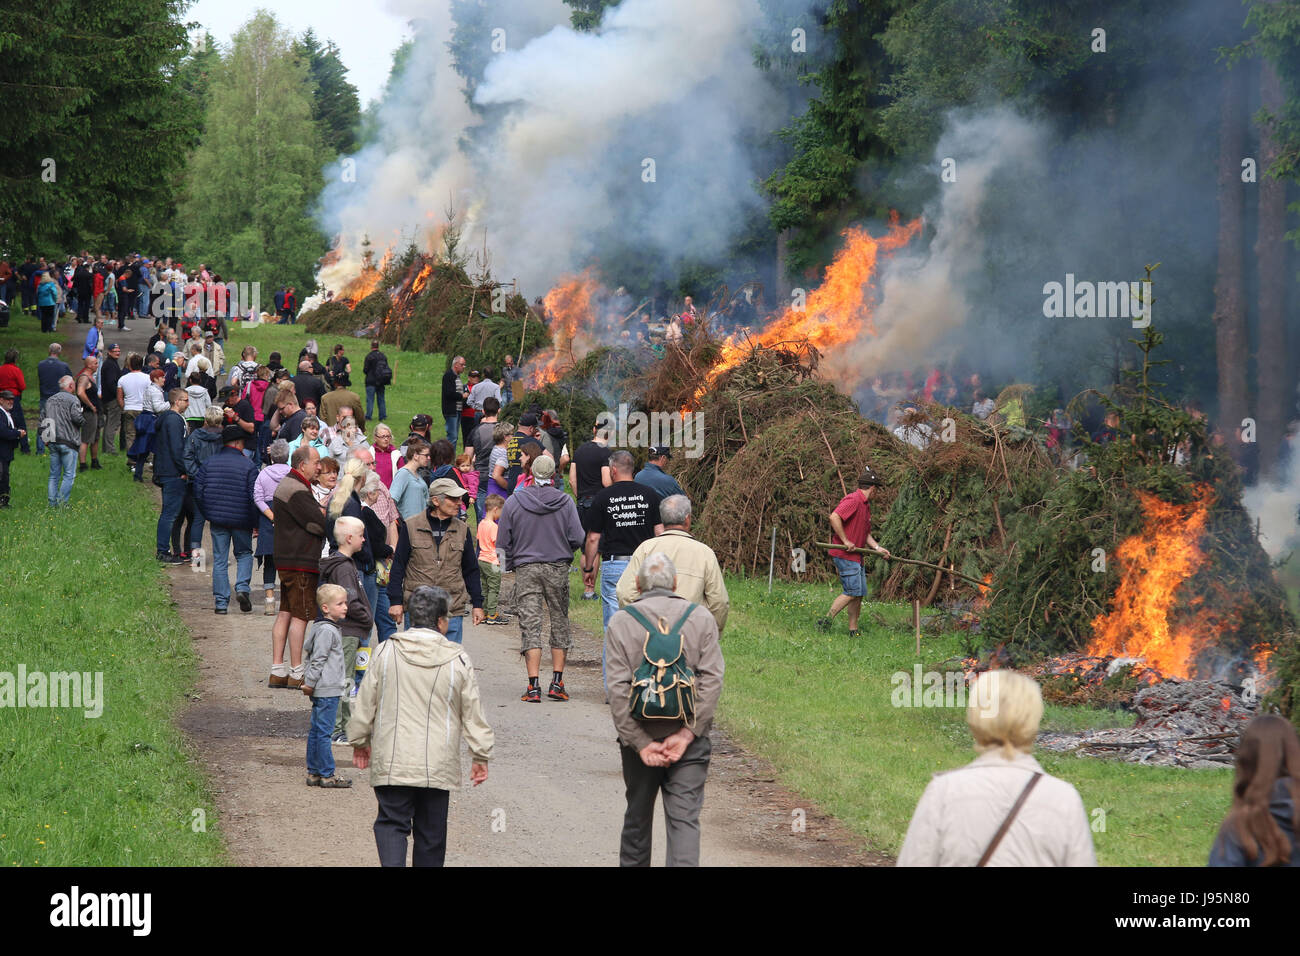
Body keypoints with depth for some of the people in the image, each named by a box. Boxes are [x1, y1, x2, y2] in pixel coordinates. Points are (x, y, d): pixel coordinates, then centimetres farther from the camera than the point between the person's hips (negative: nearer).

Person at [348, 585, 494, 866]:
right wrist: (481, 756, 11)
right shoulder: (458, 660, -4)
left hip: (392, 761, 0)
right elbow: (473, 713, 1)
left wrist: (359, 741, 19)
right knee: (431, 832, 12)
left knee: (391, 822, 4)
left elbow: (365, 703, 5)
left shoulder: (385, 652, -2)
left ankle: (392, 864, -20)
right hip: (438, 765, 0)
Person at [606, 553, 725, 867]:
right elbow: (712, 680, -7)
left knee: (637, 817, 17)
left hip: (640, 739, 1)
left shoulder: (620, 622, 0)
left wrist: (641, 743, -9)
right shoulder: (701, 618, 2)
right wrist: (686, 734, -10)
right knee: (684, 819, -4)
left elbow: (618, 689, -9)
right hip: (688, 739, -1)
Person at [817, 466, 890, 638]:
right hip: (845, 555, -10)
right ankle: (826, 621, -11)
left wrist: (877, 548, 10)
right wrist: (845, 541, -22)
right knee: (853, 592, -13)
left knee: (860, 593, 8)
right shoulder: (853, 500, -14)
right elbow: (834, 517, -27)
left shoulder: (866, 505, 18)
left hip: (856, 556, 10)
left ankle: (853, 631, 11)